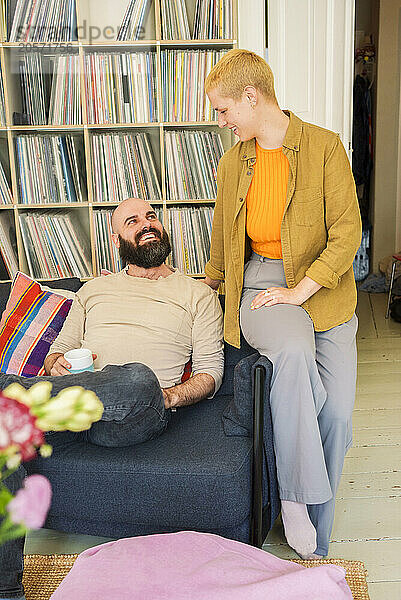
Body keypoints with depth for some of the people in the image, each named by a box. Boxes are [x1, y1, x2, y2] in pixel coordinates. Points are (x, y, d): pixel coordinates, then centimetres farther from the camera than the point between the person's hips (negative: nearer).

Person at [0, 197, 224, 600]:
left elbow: (210, 372, 12)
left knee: (139, 378, -41)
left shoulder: (198, 295, 19)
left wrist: (170, 396, -9)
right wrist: (55, 366, 0)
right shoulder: (94, 290, 29)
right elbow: (59, 351, 26)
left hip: (136, 414, -3)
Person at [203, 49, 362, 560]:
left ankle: (314, 552, 8)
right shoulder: (232, 163, 12)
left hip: (322, 285, -1)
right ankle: (295, 496, -20)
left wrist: (299, 290, -15)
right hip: (260, 278, 1)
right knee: (294, 352, -35)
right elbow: (222, 243, 24)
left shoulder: (325, 146, -2)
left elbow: (347, 231, -8)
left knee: (336, 413, -12)